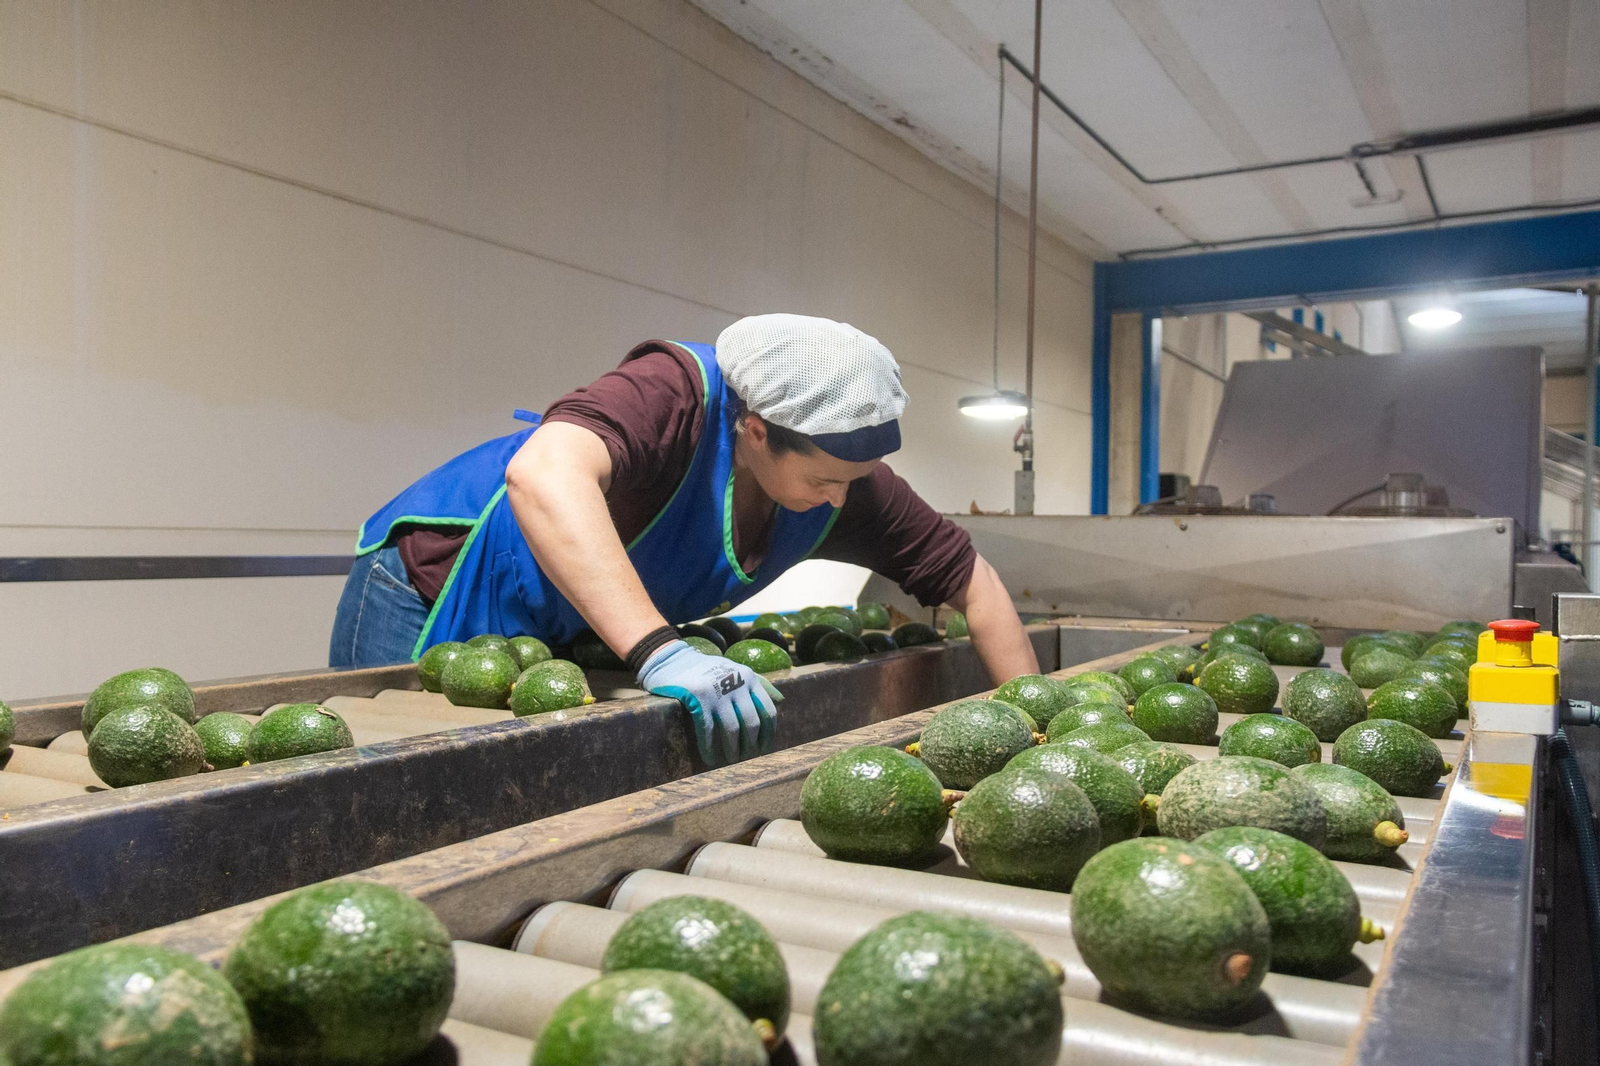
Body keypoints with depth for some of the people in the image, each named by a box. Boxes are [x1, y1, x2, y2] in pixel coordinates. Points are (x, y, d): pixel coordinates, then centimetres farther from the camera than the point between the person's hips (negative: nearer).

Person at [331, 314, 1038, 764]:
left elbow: (971, 581, -5)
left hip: (563, 644, 6)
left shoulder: (845, 482, -13)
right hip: (433, 600, -6)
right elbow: (542, 473, -52)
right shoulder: (680, 392, -33)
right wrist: (659, 652, -58)